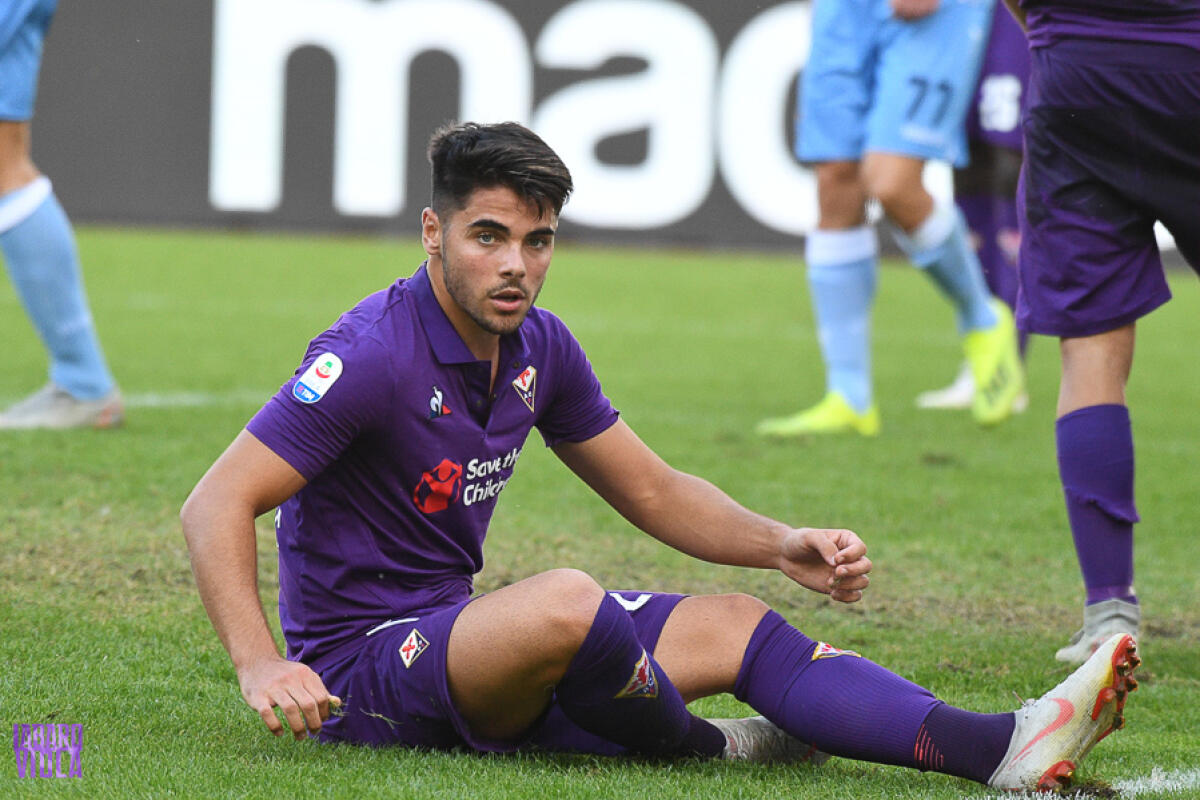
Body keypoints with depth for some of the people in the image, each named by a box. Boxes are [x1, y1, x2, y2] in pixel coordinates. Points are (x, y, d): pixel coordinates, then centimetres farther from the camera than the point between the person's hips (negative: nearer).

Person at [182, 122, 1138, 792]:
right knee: (565, 601, -36)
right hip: (359, 664, -8)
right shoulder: (373, 354, -20)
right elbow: (216, 504, -23)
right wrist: (262, 667, -36)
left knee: (732, 625, -2)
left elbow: (654, 491, 17)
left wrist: (781, 546, 0)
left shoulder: (539, 347, 5)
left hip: (455, 630, 8)